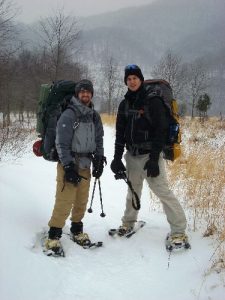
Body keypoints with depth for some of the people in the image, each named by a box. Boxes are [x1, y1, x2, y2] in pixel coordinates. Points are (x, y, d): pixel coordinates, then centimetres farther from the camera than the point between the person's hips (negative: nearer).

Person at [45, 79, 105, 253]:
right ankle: (54, 235, 1)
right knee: (64, 202, -10)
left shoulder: (94, 116, 12)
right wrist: (68, 166, -16)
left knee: (82, 201, 11)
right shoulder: (68, 115, -8)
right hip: (69, 165, -6)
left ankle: (77, 231, 27)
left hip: (86, 165, 6)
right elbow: (62, 143, -11)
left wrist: (99, 160, 9)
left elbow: (99, 140, 20)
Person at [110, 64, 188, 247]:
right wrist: (117, 158, 4)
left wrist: (154, 158, -17)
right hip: (132, 155, 5)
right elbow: (120, 133, 12)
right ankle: (128, 222, 32)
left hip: (150, 155, -5)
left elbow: (161, 131, -12)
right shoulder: (125, 104, 10)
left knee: (163, 191, -10)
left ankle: (179, 231, -5)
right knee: (133, 190, 14)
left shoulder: (153, 101, -7)